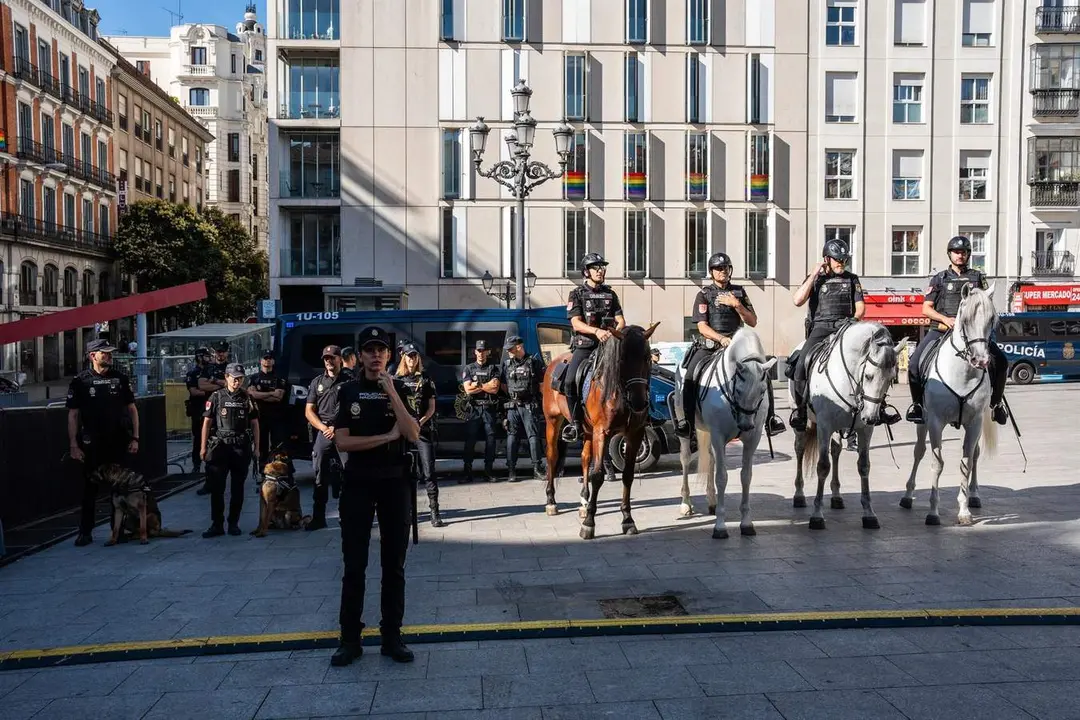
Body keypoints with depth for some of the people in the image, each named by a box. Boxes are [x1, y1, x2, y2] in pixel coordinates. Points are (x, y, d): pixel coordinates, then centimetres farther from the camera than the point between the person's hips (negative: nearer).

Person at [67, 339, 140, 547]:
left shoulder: (120, 378, 5)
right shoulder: (80, 381, 0)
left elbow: (132, 409, 8)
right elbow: (73, 415, 0)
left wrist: (135, 438, 1)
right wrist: (73, 445, -5)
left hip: (120, 442, 2)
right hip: (92, 444, -2)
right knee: (90, 487, 5)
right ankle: (85, 532, 15)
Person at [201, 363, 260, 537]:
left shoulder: (248, 399, 6)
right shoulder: (216, 397, 2)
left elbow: (254, 424, 9)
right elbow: (207, 422, 2)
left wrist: (257, 448, 5)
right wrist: (204, 447, -2)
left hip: (241, 447, 1)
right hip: (219, 446, -1)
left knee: (237, 488, 6)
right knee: (216, 487, -3)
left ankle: (234, 523, 16)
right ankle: (217, 524, 4)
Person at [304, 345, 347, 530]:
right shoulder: (317, 382, 13)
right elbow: (309, 411, 10)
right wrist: (324, 428, -4)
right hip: (322, 433, 3)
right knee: (320, 478, 4)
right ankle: (318, 518, 8)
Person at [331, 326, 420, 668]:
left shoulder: (401, 389, 3)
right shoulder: (349, 391, 4)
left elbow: (413, 434, -11)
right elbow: (342, 442, -5)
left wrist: (391, 393, -17)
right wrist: (387, 436, -12)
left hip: (395, 482, 0)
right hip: (358, 482, 0)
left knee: (394, 565, 6)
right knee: (354, 565, 3)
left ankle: (392, 636, 16)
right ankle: (350, 639, 12)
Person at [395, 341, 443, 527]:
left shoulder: (426, 380, 6)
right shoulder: (396, 379, 8)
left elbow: (431, 407, 4)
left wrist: (421, 421, -13)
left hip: (424, 430, -1)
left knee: (429, 471, -7)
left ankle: (434, 511, -7)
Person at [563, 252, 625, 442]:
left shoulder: (610, 294, 16)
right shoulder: (577, 294, 4)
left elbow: (621, 321, 11)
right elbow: (576, 324, -8)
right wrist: (596, 331, -25)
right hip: (584, 346, -3)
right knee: (570, 381, -22)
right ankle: (576, 421, -7)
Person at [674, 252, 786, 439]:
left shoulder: (739, 292, 12)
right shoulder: (704, 295, 4)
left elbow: (753, 322, 7)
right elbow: (702, 326, -7)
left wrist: (736, 304, -8)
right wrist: (721, 338, -25)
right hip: (709, 345, -2)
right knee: (690, 378, -23)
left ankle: (771, 420, -4)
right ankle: (685, 420, -14)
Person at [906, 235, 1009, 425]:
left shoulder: (978, 277, 14)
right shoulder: (939, 279, 10)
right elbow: (926, 308, 5)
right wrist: (945, 319, -12)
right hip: (941, 329, -1)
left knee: (1001, 361, -12)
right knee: (915, 363, -22)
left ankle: (995, 403, 8)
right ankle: (917, 403, -3)